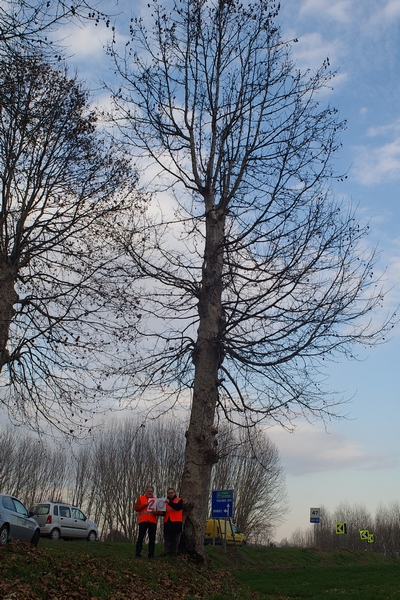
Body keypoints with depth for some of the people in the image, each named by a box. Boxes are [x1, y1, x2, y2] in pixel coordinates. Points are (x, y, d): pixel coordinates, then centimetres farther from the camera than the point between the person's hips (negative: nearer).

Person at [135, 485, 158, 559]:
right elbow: (136, 508, 1)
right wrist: (144, 505, -12)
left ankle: (151, 554, 6)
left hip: (152, 522, 2)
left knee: (152, 539, 2)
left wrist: (156, 512, -10)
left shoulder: (155, 500, 15)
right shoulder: (140, 498, 10)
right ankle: (138, 553, 4)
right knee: (140, 538, -1)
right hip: (143, 521, -2)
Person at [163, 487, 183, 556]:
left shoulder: (179, 500, 7)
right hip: (167, 523, 4)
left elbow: (178, 507, -15)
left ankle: (174, 554, 1)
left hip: (176, 523, -4)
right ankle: (166, 554, 7)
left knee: (175, 540, -2)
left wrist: (169, 503, -26)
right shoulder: (166, 501, 20)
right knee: (167, 540, 5)